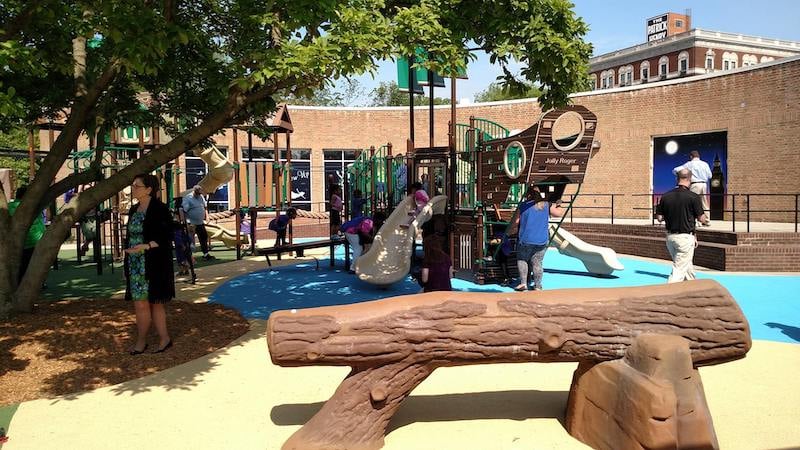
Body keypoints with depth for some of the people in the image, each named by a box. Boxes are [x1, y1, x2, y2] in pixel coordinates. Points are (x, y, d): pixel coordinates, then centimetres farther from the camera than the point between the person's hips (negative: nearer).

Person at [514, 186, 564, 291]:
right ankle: (538, 286, 10)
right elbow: (559, 213, 14)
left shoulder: (524, 205, -3)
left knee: (522, 260, 14)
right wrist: (558, 205, 33)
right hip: (542, 240, 2)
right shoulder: (547, 205, 3)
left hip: (526, 240, -2)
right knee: (537, 262, 10)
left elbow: (516, 221, -1)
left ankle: (523, 283, 6)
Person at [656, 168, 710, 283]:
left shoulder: (665, 196, -1)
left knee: (687, 265, 23)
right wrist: (706, 220, 15)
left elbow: (659, 218, 2)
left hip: (670, 236, 6)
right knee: (679, 269, -4)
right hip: (685, 237, -6)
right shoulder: (693, 197, -13)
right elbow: (701, 218, -7)